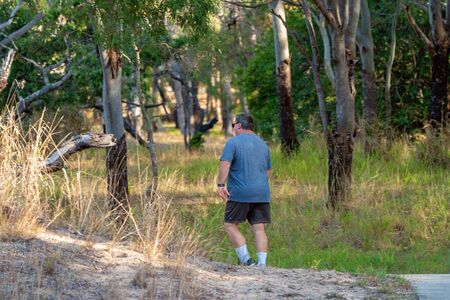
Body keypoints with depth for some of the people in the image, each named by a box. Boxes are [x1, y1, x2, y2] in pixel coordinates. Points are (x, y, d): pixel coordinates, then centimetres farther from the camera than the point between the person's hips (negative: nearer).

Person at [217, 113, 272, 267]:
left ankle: (246, 260, -6)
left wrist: (221, 184, -17)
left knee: (230, 225, 4)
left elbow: (225, 164, -15)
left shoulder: (233, 142, -3)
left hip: (240, 193, -5)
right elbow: (269, 170, 25)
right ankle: (262, 263, -6)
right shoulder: (263, 144, 17)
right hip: (262, 194, 6)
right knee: (259, 229, 3)